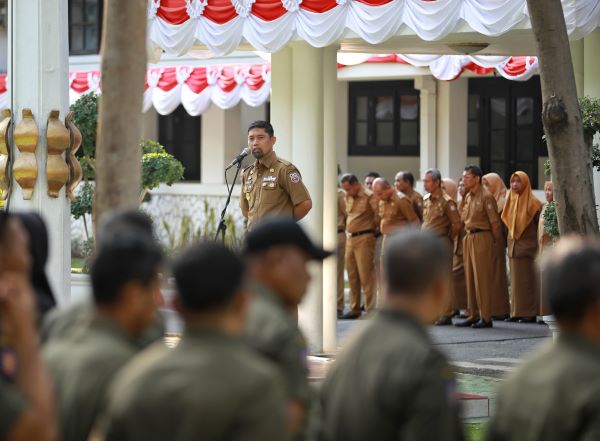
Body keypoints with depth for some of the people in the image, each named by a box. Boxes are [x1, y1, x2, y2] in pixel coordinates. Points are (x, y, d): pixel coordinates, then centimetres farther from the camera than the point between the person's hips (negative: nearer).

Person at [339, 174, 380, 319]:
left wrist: (374, 228, -1)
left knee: (366, 274, -7)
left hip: (364, 238, -8)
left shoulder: (369, 196, -12)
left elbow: (379, 214, -14)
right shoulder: (348, 197, 12)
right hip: (350, 238, 8)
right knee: (352, 275, 10)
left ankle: (370, 308, -4)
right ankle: (355, 308, 18)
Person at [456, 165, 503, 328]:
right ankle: (473, 315, 14)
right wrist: (467, 237, 12)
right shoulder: (468, 197, 14)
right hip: (468, 238, 8)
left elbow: (494, 221, -10)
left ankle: (486, 318, -2)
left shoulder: (486, 196, -11)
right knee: (470, 278, 9)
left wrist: (495, 241, -4)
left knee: (482, 278, -6)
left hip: (482, 238, -8)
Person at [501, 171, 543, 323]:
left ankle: (530, 313, -2)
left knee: (527, 280, -5)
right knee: (516, 280, 6)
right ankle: (517, 312, 9)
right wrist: (510, 241, 10)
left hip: (527, 246, -6)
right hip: (513, 246, 6)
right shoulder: (511, 201, 12)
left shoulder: (532, 203, -7)